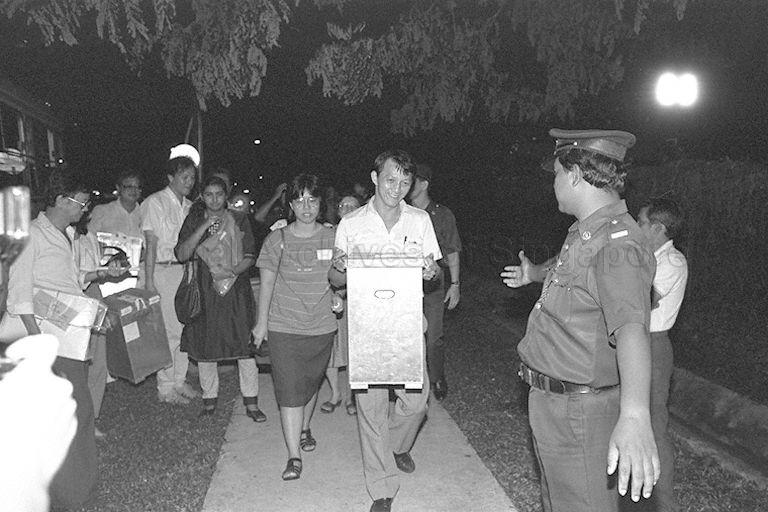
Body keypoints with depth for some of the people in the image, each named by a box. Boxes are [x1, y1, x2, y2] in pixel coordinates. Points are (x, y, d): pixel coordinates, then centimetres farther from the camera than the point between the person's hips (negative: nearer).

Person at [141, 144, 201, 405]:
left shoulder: (189, 206, 15)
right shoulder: (155, 202, -4)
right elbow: (151, 244, -10)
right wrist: (149, 280, -14)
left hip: (186, 270, 6)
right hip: (163, 271, -6)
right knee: (169, 331, -5)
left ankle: (179, 380, 20)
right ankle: (165, 387, 7)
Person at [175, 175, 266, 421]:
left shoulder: (239, 220, 5)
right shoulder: (194, 220, 5)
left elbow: (250, 256, 3)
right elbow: (182, 255, -7)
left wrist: (233, 271, -17)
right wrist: (204, 227, -15)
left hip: (236, 288, -1)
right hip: (204, 290, 1)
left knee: (245, 344, -4)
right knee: (205, 347, 5)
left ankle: (251, 403, 5)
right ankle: (209, 400, 22)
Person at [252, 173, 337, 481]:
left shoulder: (332, 238, 2)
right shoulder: (277, 239, -2)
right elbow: (267, 282, 3)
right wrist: (262, 321, 4)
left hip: (321, 326, 2)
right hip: (283, 327, -2)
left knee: (311, 384, 16)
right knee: (289, 391, -5)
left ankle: (304, 429, 43)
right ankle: (294, 457, 1)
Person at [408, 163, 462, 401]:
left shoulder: (442, 215, 0)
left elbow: (452, 252, 3)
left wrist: (454, 284, -1)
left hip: (433, 285, -2)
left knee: (433, 337, 0)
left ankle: (437, 380, 19)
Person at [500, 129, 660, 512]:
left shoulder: (617, 243, -25)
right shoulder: (585, 233, 7)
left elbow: (631, 326, -41)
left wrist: (634, 415, -55)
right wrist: (535, 274, 49)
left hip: (577, 409, -10)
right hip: (549, 399, 10)